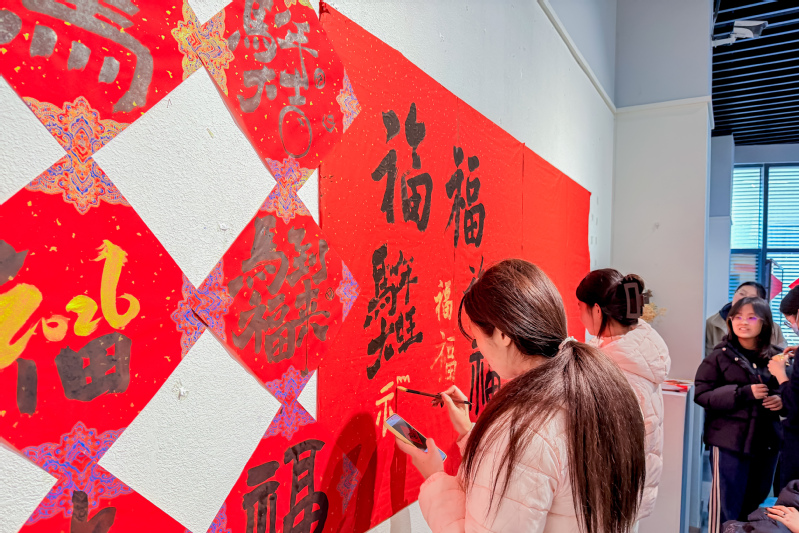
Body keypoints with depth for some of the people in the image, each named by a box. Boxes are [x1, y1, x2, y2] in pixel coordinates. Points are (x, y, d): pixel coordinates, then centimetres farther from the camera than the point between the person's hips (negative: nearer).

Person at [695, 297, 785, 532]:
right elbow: (701, 395, -11)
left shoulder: (776, 357, 4)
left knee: (755, 503, 19)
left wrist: (782, 401, -7)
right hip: (729, 440, -4)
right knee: (726, 507, 3)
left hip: (767, 440, 4)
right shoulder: (719, 356, -6)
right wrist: (743, 393, -22)